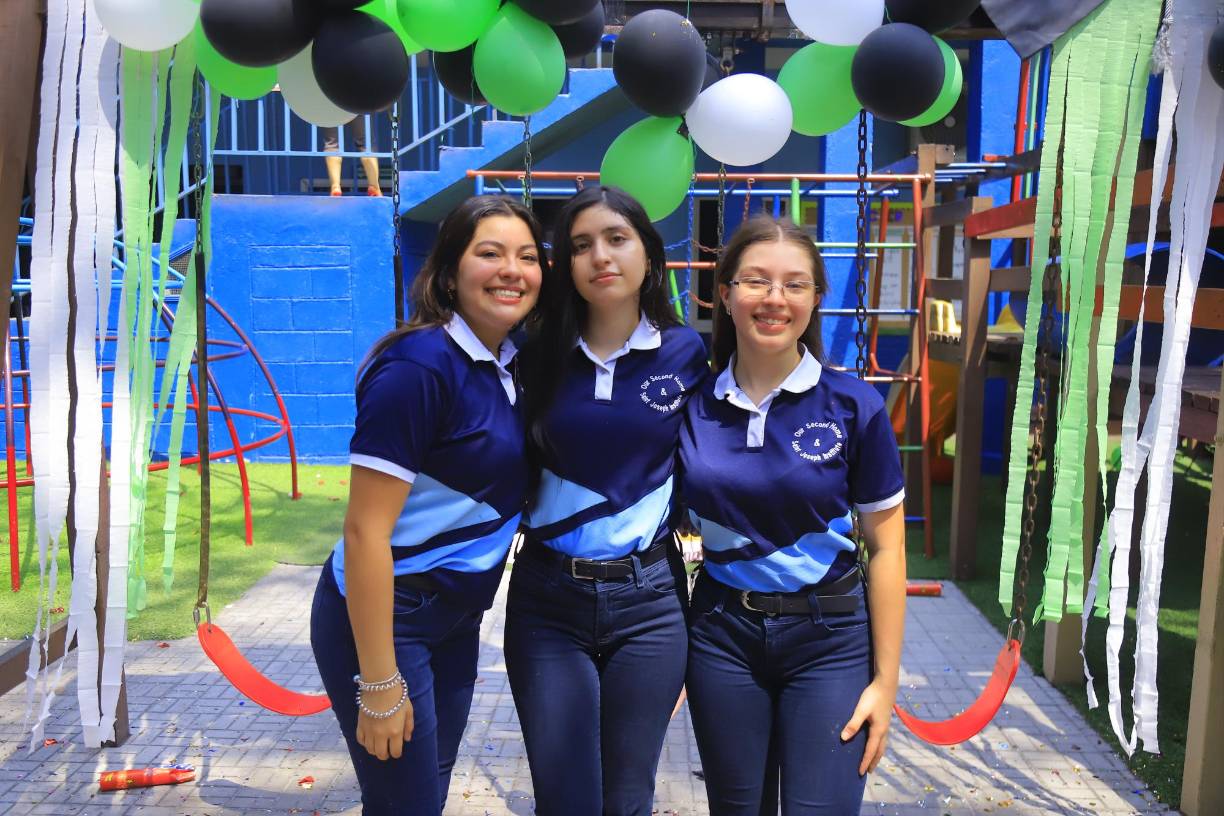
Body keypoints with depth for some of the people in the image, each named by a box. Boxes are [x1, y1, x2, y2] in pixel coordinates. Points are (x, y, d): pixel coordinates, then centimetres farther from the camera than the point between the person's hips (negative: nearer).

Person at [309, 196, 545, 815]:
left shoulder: (511, 364, 2)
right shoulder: (418, 367, -22)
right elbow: (366, 531, -23)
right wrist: (379, 685, -20)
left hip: (455, 618, 8)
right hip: (380, 617, -7)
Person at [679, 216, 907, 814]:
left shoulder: (854, 406, -9)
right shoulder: (692, 405, -4)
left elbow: (886, 547, -4)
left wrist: (885, 680, -3)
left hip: (829, 637, -2)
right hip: (722, 634, 2)